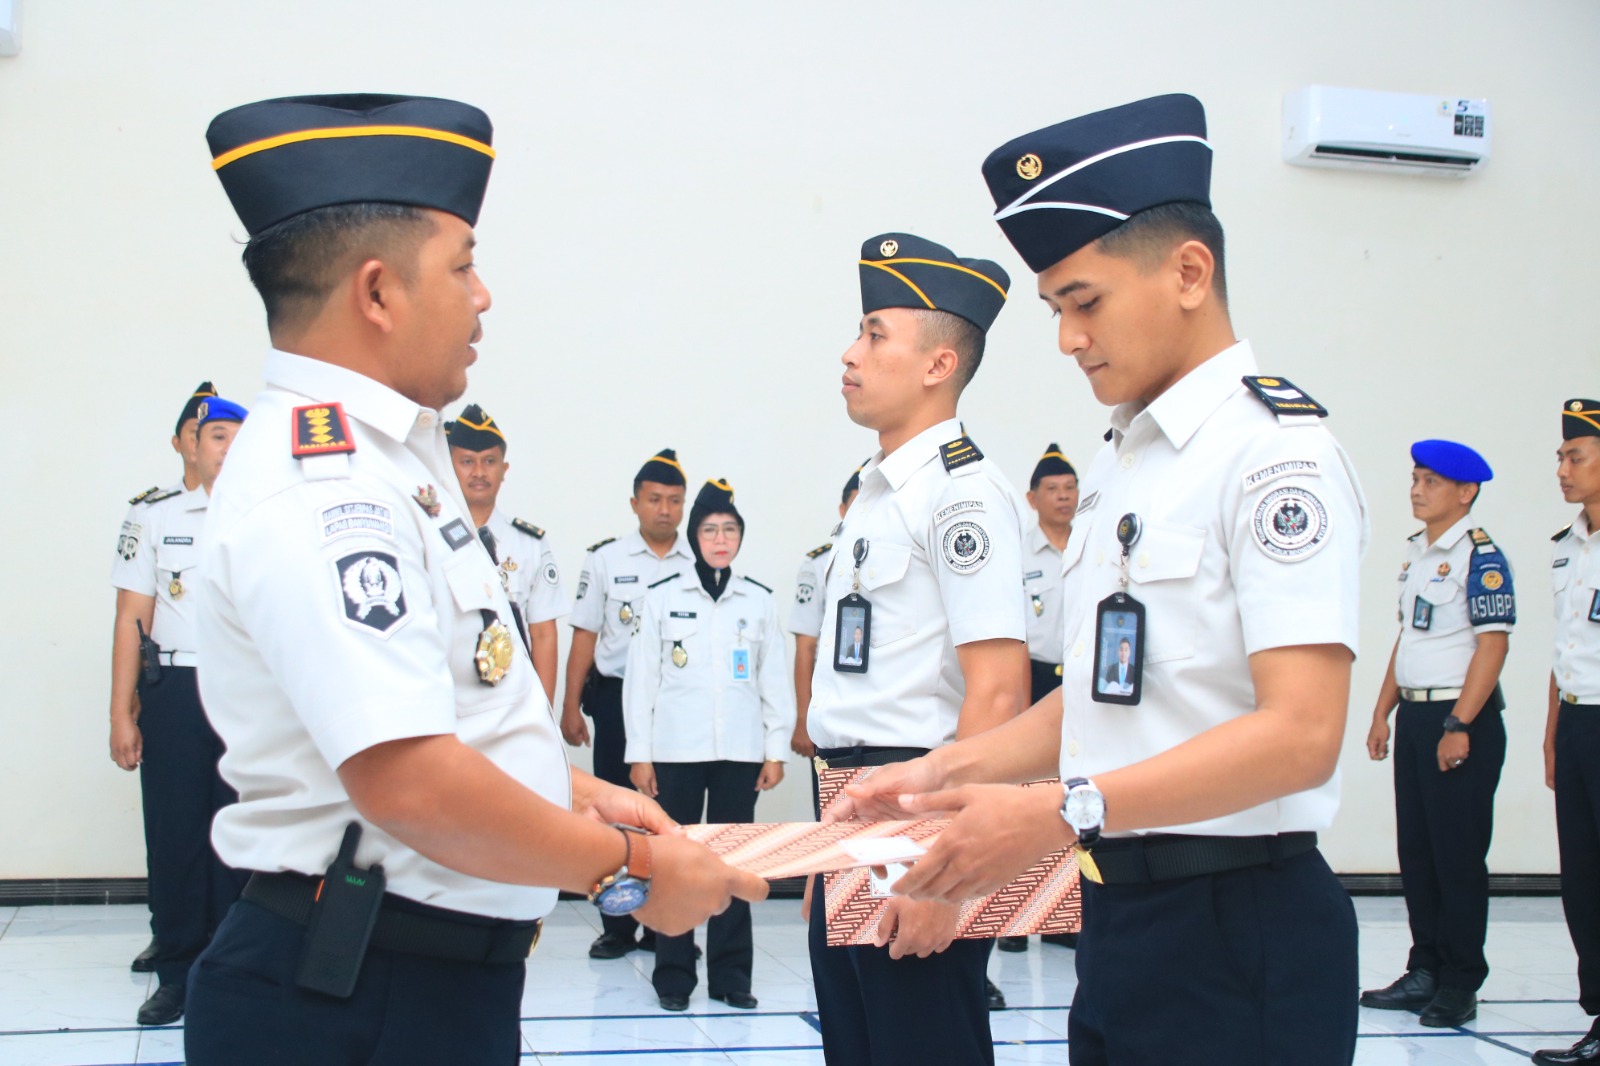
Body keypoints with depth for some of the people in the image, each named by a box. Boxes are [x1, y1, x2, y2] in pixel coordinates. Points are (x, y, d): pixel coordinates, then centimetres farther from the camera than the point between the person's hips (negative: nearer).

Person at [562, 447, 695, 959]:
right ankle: (617, 926, 14)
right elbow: (584, 635, 3)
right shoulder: (605, 559, 3)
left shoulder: (699, 564, 4)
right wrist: (571, 705, -1)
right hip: (617, 697, 0)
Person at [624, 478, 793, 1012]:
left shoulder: (760, 600, 7)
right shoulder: (662, 597, 3)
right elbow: (641, 678, 2)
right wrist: (639, 754, -1)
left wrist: (776, 750, 4)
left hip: (740, 751, 1)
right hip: (676, 749, -1)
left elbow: (775, 680, 9)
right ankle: (673, 974, 12)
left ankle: (730, 973, 14)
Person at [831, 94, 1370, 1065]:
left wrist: (1061, 814, -27)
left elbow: (1299, 731, -22)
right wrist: (950, 773, 6)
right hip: (1119, 910, 8)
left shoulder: (1274, 448, -13)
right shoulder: (1118, 465, 13)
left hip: (1239, 936, -8)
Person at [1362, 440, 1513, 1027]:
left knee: (1458, 855, 0)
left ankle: (1461, 985, 11)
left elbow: (1493, 643, -16)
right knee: (1415, 851, 12)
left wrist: (1459, 726, -19)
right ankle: (1424, 971, 22)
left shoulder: (1479, 555, -12)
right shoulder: (1415, 551, 14)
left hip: (1461, 719, -8)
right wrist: (1383, 712, 16)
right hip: (1414, 716, 8)